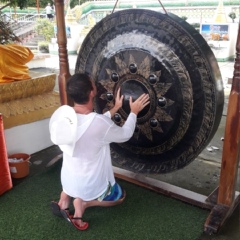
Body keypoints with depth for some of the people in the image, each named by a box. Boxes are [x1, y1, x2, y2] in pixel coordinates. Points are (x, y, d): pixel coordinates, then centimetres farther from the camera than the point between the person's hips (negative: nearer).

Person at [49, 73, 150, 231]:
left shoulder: (62, 113, -14)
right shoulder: (99, 123, -32)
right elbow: (125, 135, -11)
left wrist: (115, 109, 8)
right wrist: (134, 112, 2)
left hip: (67, 179, 5)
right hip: (90, 185, -5)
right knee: (120, 196, 26)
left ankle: (66, 196, 17)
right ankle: (84, 202, 4)